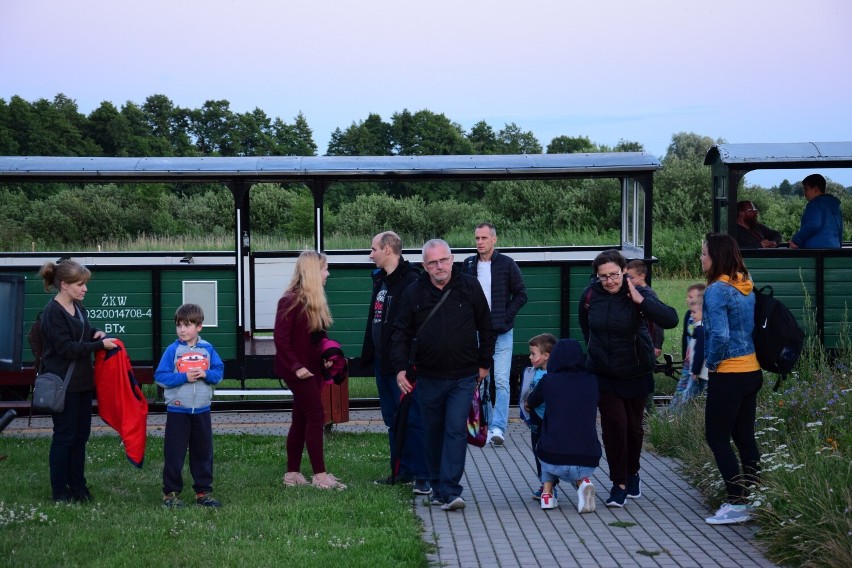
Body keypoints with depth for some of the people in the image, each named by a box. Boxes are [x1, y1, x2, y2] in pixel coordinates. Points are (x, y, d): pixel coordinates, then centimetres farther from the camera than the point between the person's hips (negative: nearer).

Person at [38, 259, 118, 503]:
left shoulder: (77, 307, 9)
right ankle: (59, 491, 8)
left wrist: (95, 334, 3)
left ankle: (77, 485, 21)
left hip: (81, 381, 8)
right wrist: (100, 344, -21)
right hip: (63, 384, -8)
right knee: (64, 436, -1)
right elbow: (66, 348, -21)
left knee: (81, 435, 12)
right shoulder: (53, 312, -17)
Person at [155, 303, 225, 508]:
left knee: (203, 452, 11)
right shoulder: (173, 350, -6)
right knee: (174, 453, 1)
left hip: (202, 410, 3)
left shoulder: (207, 349, 2)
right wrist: (184, 377, -19)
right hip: (177, 410, -3)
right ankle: (170, 493, 9)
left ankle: (203, 492, 20)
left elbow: (219, 372, 4)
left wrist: (206, 374, -15)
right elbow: (160, 377, -10)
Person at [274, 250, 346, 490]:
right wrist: (296, 366, -21)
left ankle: (292, 474, 16)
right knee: (316, 417, -8)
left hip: (313, 368, 9)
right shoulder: (291, 301, -16)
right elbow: (281, 338, -19)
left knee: (301, 420, 10)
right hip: (299, 370, -9)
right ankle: (320, 475, -3)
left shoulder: (315, 301, 11)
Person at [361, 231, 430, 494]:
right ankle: (402, 471, 22)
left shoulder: (411, 282, -15)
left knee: (413, 419, -7)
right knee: (392, 419, 14)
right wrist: (369, 354, 16)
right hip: (383, 362, 10)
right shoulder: (380, 280, 15)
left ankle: (423, 477, -5)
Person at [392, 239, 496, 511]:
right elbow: (401, 333, 3)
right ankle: (437, 488, 23)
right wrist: (401, 367, -8)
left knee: (456, 431, -10)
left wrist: (484, 363, 8)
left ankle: (450, 491, -13)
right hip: (428, 378, 2)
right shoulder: (414, 293, 0)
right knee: (433, 434, 10)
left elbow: (486, 328, 8)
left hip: (463, 377, -2)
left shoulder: (470, 287, -1)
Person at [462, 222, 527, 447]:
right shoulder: (469, 264, 6)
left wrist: (505, 316, -7)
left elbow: (521, 295, 2)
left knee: (501, 382, -9)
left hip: (501, 333, -3)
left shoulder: (507, 264, -2)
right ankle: (485, 426, 17)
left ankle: (498, 427, -13)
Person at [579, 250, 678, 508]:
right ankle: (619, 484, 2)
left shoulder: (639, 294, -16)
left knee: (633, 426, 12)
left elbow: (670, 320, -30)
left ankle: (632, 473, 36)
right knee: (614, 424, -8)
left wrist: (640, 300, -35)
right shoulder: (590, 295, -8)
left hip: (636, 372, -1)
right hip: (603, 373, 1)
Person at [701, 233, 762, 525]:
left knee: (717, 437, 0)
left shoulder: (717, 290, -16)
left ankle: (736, 504, -2)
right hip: (752, 371, 8)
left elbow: (719, 334, -25)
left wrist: (711, 362, -9)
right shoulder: (746, 287, 9)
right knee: (744, 437, 14)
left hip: (728, 376, -8)